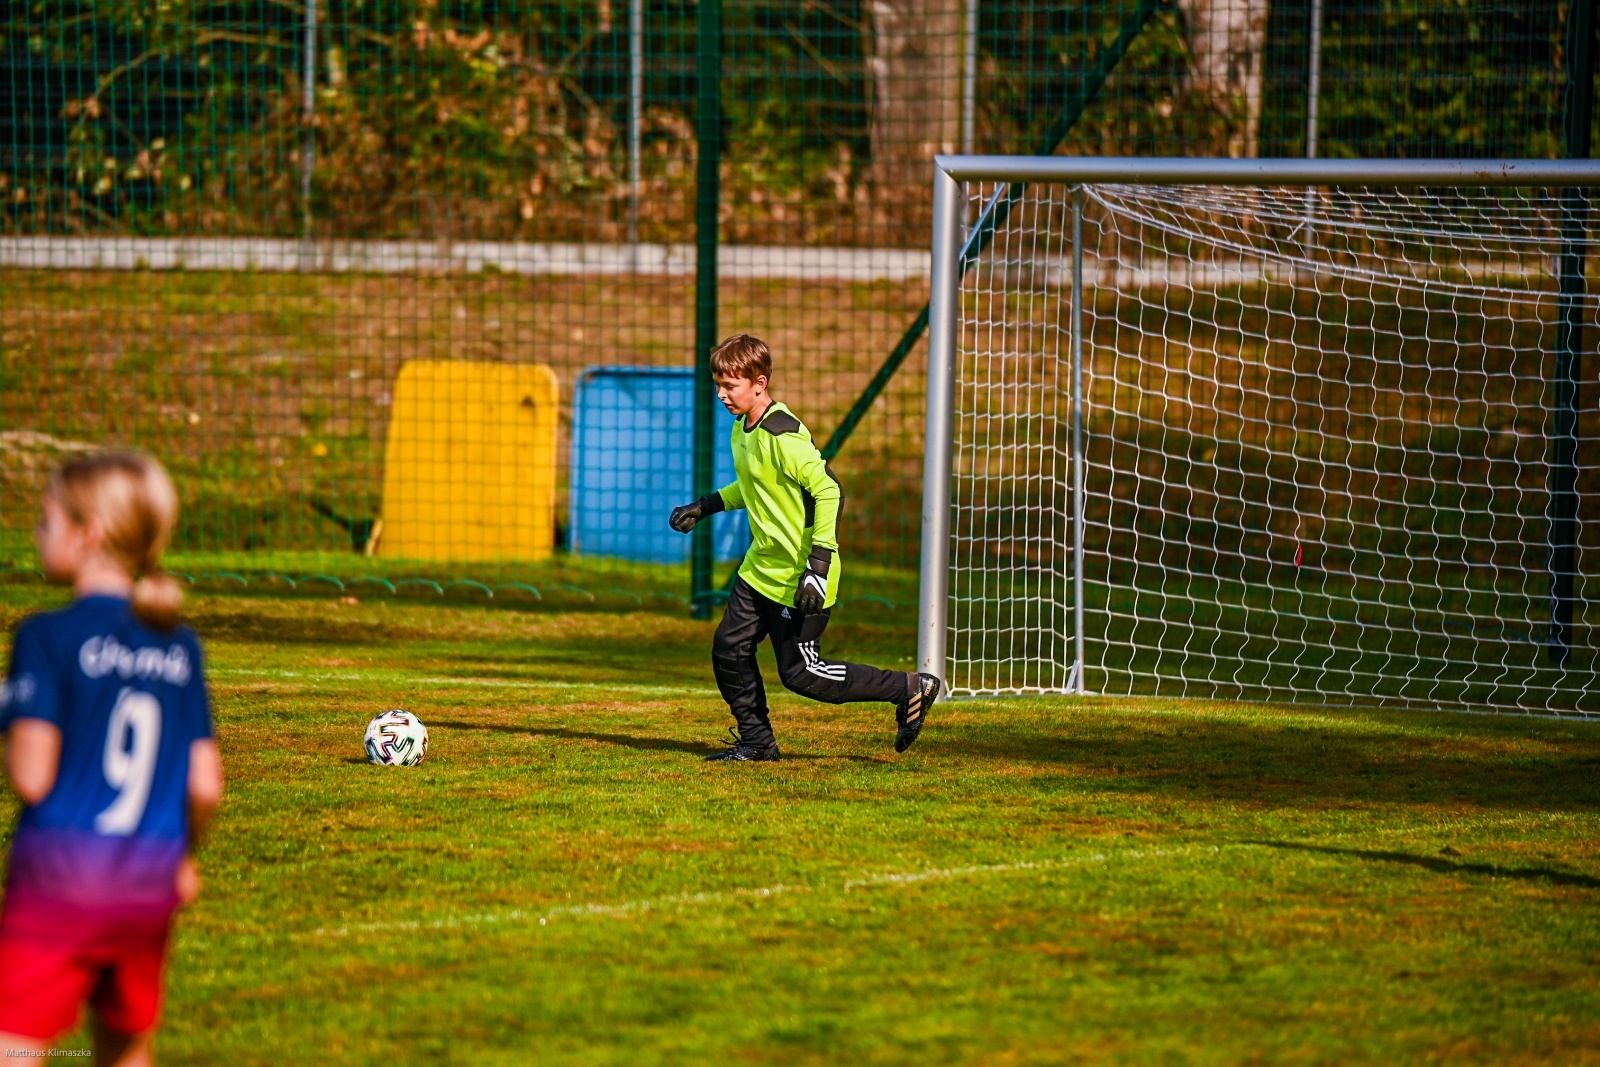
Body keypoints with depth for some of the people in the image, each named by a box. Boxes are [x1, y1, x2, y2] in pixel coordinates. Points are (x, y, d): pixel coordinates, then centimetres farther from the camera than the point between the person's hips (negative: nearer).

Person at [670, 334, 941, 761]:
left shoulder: (782, 435, -23)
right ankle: (757, 741, 20)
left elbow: (828, 490, -27)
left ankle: (911, 689, 5)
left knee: (800, 673, -4)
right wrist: (704, 507, 23)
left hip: (798, 577, -9)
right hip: (762, 567, 9)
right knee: (728, 650, 6)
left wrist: (819, 565, -30)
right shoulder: (742, 429, 8)